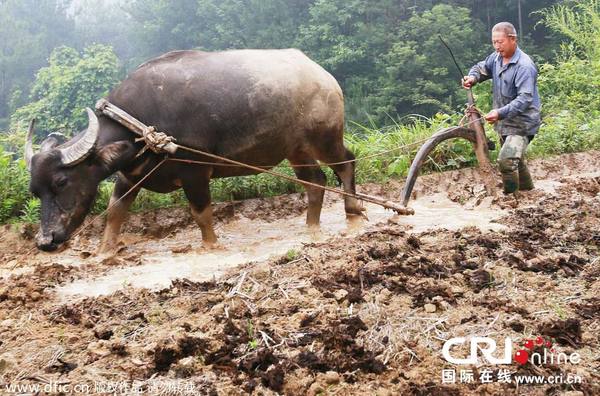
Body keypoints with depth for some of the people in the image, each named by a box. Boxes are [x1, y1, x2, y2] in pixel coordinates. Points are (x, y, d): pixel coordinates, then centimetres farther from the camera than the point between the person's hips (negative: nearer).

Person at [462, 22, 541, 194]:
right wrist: (473, 77, -7)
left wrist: (500, 113, -41)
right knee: (516, 160, 25)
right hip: (504, 122, 9)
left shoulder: (524, 66, -23)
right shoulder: (496, 58, 2)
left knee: (507, 160, -25)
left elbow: (525, 99, -30)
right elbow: (481, 68, 18)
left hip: (522, 123, -9)